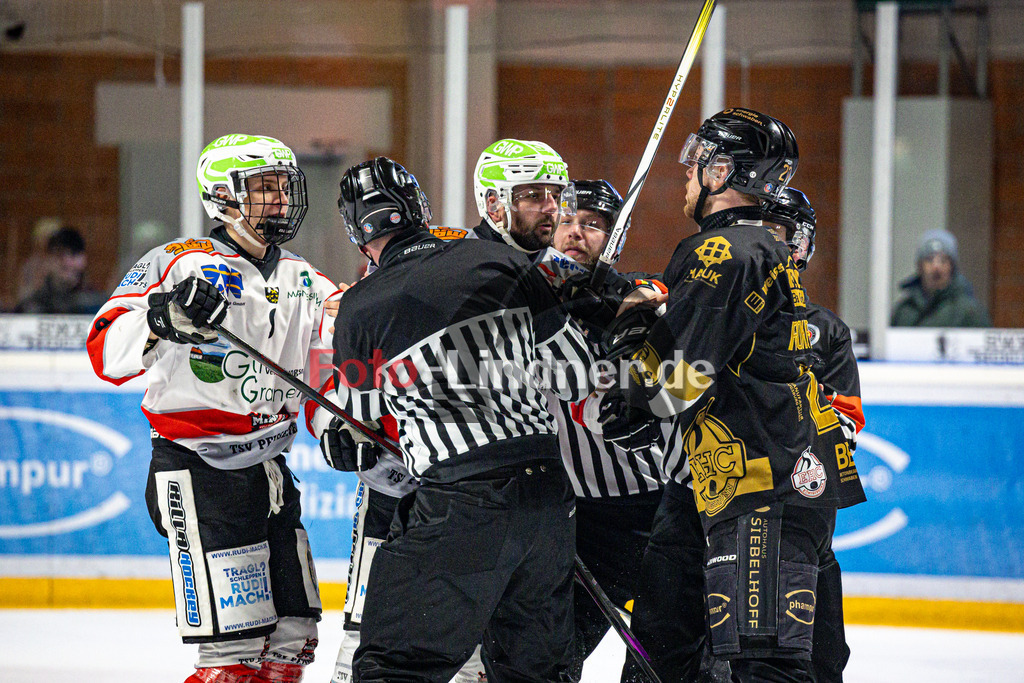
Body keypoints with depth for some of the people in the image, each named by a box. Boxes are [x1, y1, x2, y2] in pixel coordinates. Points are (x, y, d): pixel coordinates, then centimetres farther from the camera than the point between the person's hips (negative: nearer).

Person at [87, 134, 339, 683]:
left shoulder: (306, 284, 11)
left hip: (268, 469, 7)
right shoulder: (180, 263, -9)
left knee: (293, 637, 8)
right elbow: (108, 352, -16)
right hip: (195, 470, -7)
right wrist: (160, 318, -33)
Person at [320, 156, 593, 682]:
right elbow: (572, 367, 11)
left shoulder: (361, 309, -3)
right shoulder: (500, 262, 6)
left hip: (460, 507, -5)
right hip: (549, 494, 5)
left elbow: (358, 419, 13)